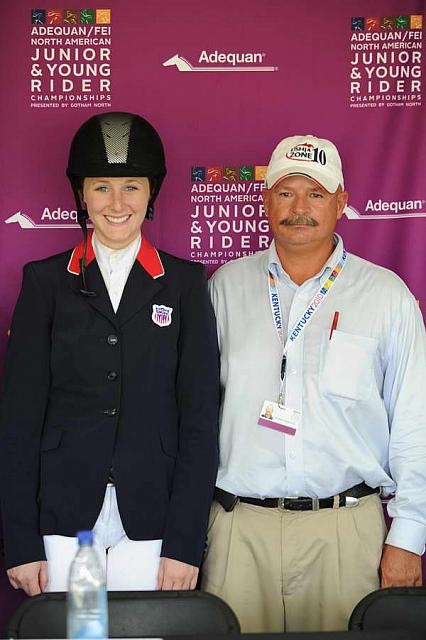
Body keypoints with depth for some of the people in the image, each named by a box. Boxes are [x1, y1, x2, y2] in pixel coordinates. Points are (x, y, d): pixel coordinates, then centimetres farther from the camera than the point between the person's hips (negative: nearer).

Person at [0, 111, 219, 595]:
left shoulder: (184, 283, 3)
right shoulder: (45, 280, 4)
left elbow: (199, 415, 0)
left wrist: (185, 543, -6)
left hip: (151, 521, 0)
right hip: (61, 518, 0)